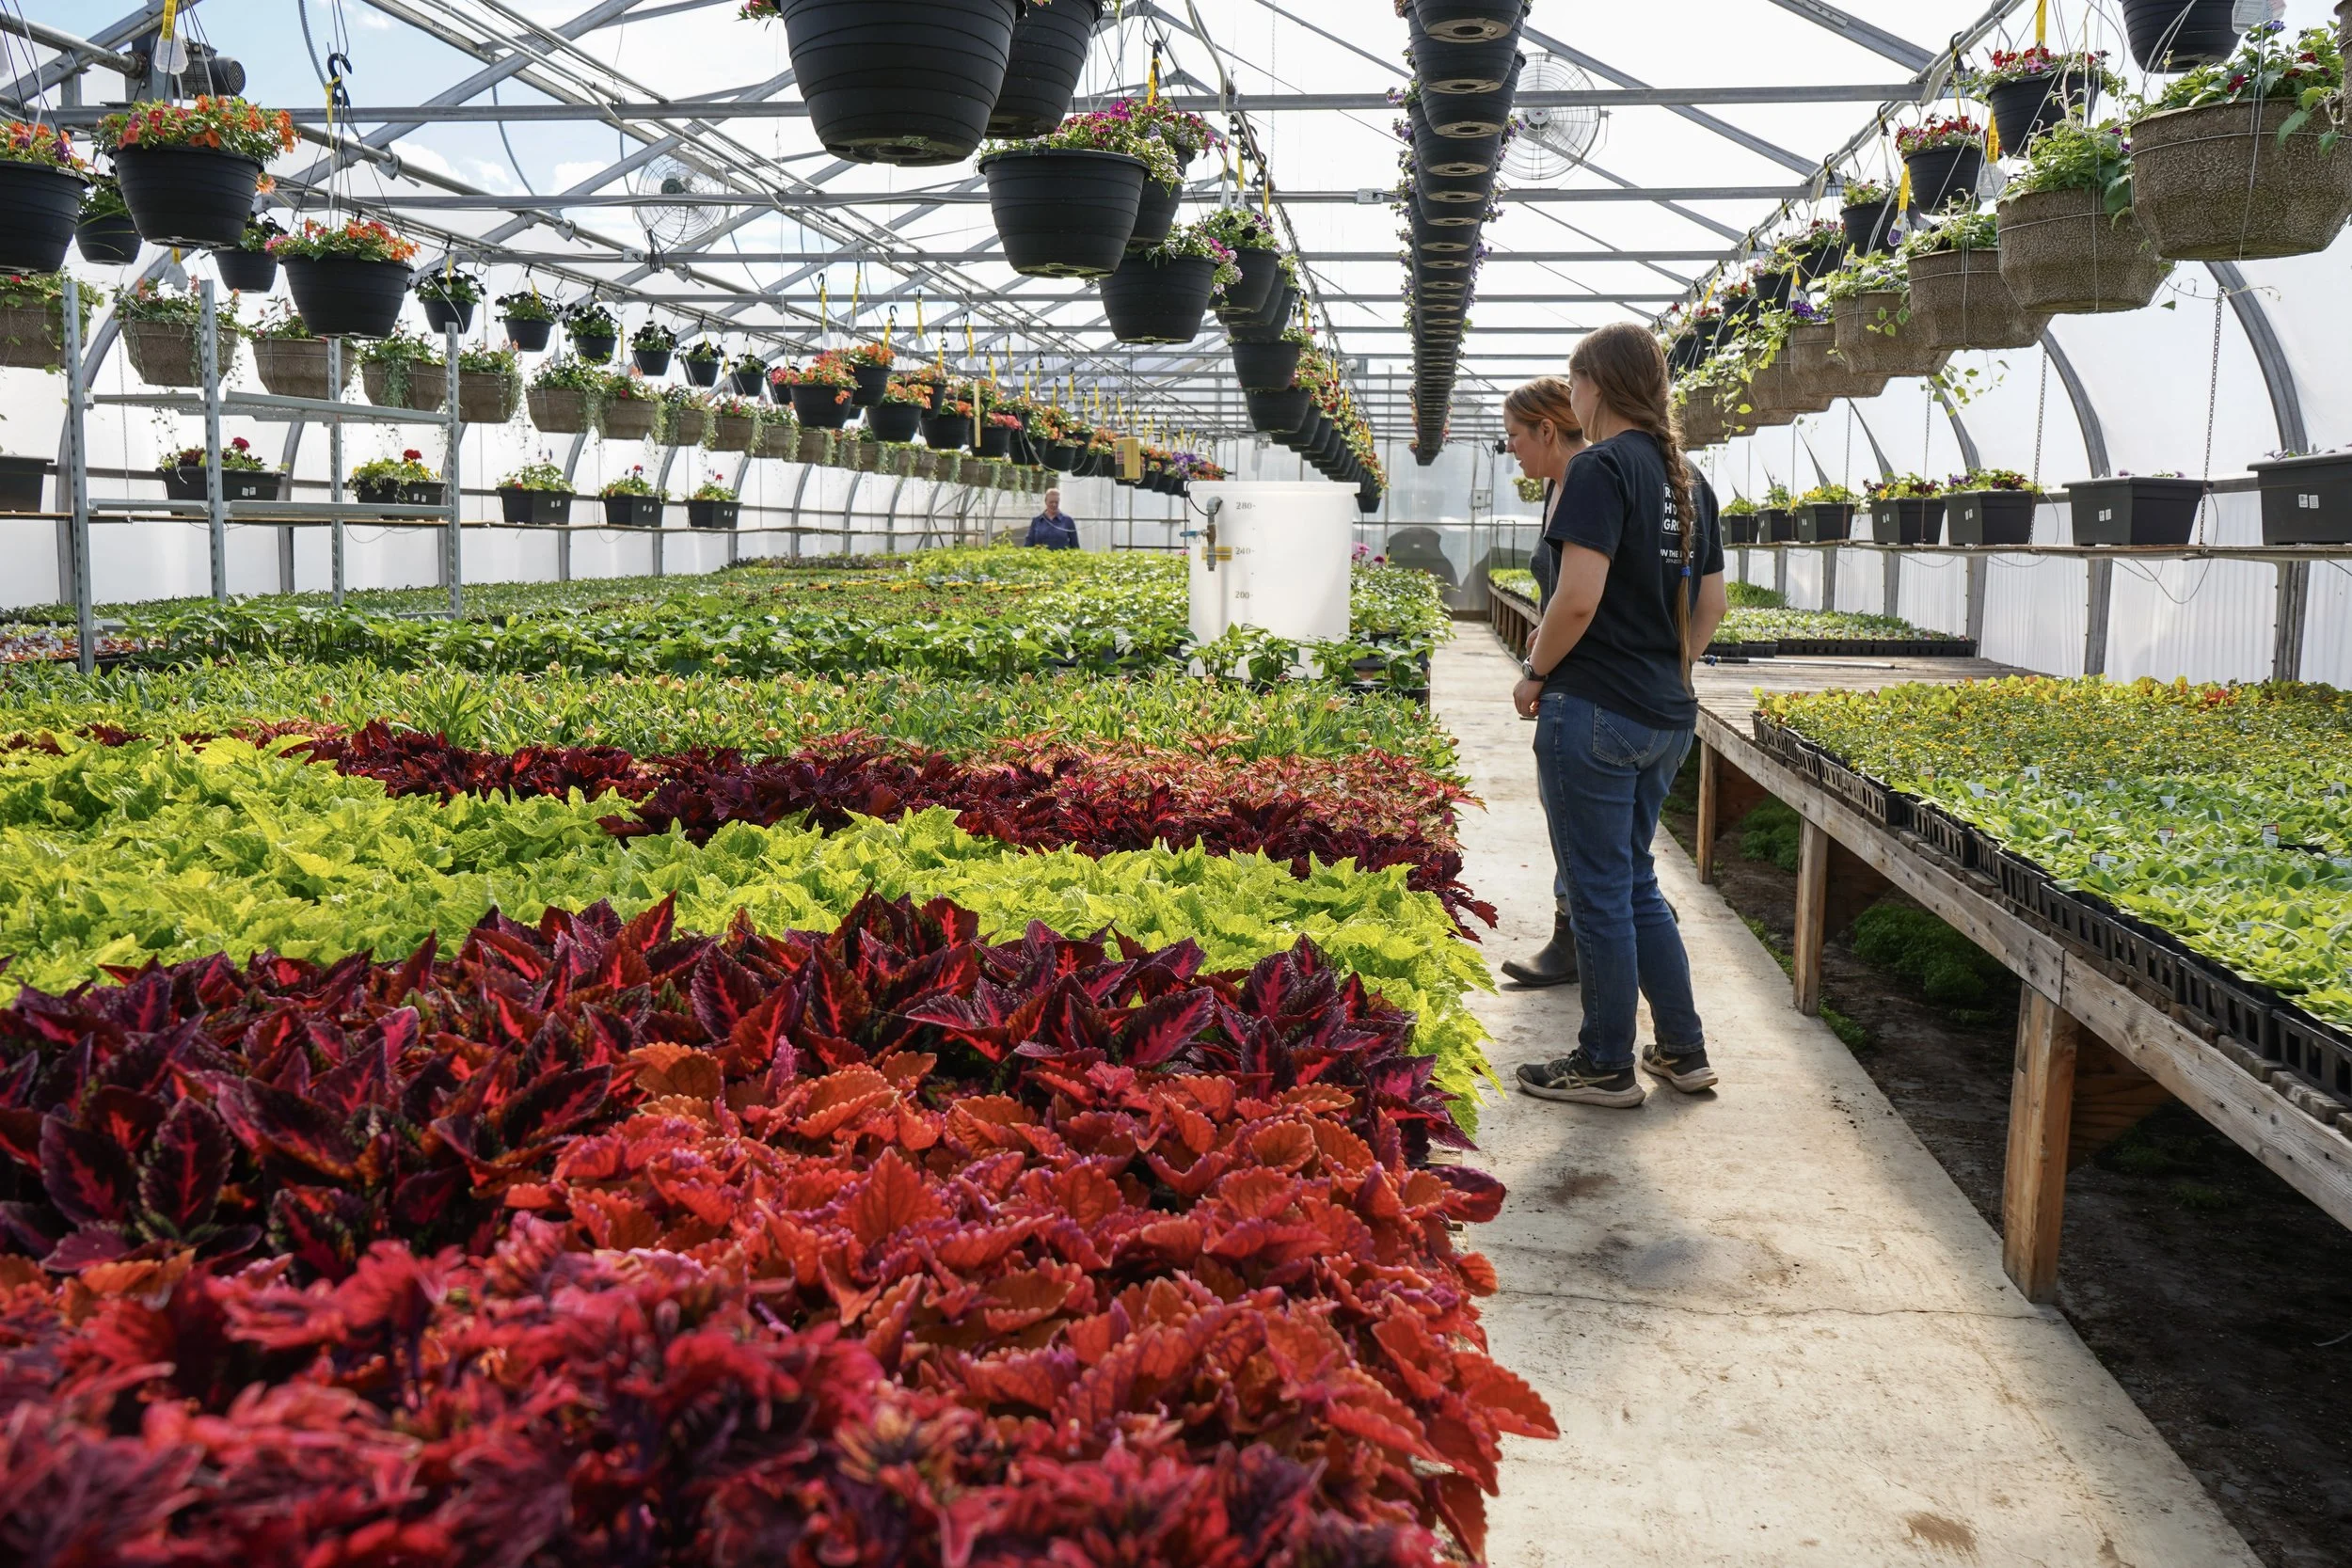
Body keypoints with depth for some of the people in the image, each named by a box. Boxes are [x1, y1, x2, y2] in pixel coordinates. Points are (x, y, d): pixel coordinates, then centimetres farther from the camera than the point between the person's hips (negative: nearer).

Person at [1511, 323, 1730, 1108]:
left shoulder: (1602, 467, -13)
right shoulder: (1687, 479, 12)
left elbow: (1578, 598, -22)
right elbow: (1711, 606, 15)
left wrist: (1535, 674, -9)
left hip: (1594, 714, -9)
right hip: (1667, 718, 9)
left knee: (1601, 891, 3)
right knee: (1635, 881, 19)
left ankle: (1607, 1067, 14)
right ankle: (1684, 1050, 26)